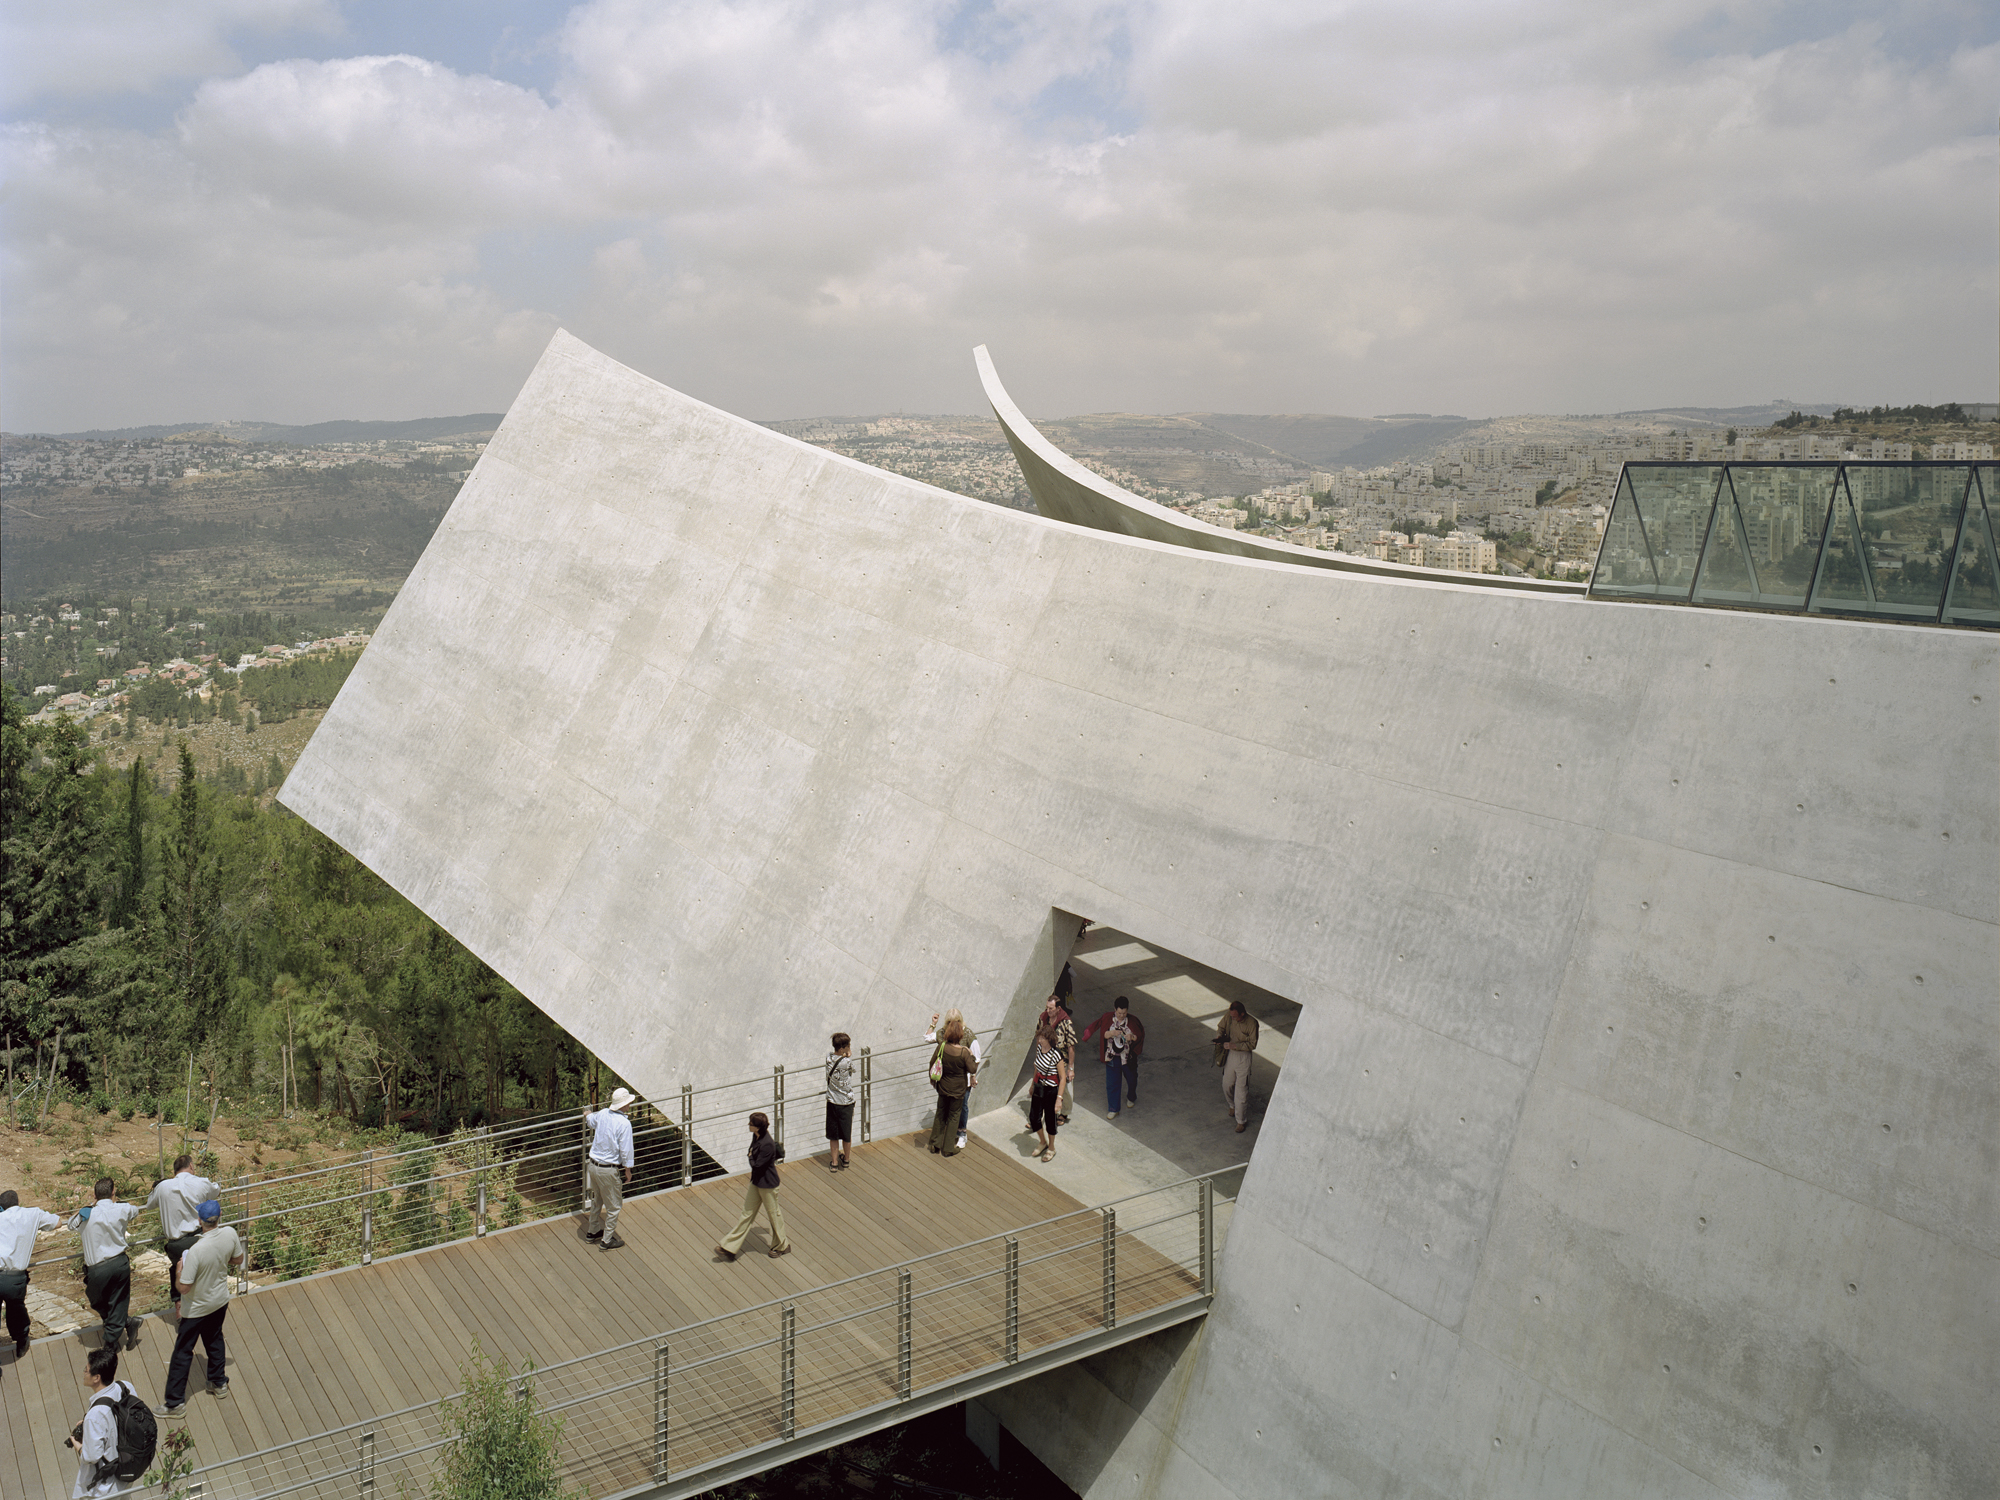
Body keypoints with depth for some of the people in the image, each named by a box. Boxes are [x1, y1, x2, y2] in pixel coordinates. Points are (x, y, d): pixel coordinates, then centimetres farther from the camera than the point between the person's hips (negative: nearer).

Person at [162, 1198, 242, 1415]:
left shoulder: (196, 1250, -34)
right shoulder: (230, 1234, -18)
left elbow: (184, 1287, -26)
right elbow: (238, 1260, 1)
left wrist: (179, 1269, -9)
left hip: (196, 1308, -5)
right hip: (220, 1300, 5)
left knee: (183, 1352, 9)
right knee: (214, 1340, 27)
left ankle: (175, 1403, 18)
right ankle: (219, 1384, 40)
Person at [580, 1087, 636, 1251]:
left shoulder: (602, 1114, -2)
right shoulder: (624, 1124, -22)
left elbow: (589, 1120, 23)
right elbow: (625, 1151, -18)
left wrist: (588, 1115, 47)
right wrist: (628, 1170, -4)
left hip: (594, 1165, 7)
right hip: (609, 1170, -7)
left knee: (596, 1200, 26)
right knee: (614, 1206, 9)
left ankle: (592, 1231, 41)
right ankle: (607, 1240, 17)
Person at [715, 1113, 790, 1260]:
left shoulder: (767, 1145, -31)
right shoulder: (756, 1137, -3)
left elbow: (756, 1164, -24)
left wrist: (751, 1156, -8)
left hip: (768, 1184, -9)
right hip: (755, 1181, 9)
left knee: (774, 1214, 11)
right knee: (747, 1213, 14)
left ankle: (782, 1246, 32)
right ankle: (729, 1247, 20)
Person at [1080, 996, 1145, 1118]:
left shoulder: (1133, 1021, -14)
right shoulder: (1107, 1018, -12)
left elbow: (1141, 1035, -8)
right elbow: (1103, 1034, -11)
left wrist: (1132, 1037, -28)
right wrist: (1111, 1033, -31)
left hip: (1128, 1058, 0)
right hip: (1112, 1057, 0)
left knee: (1131, 1079, 22)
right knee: (1112, 1083, 6)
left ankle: (1131, 1098, 52)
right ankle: (1113, 1109, 22)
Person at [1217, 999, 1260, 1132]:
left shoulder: (1252, 1023, -22)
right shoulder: (1228, 1016, -10)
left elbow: (1252, 1044, -17)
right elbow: (1221, 1027, 9)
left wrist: (1234, 1045, -25)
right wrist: (1219, 1036, -13)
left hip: (1243, 1057, -5)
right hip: (1229, 1054, 5)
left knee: (1241, 1089, 0)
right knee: (1227, 1084, 18)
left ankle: (1241, 1121, 14)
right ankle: (1233, 1105, 49)